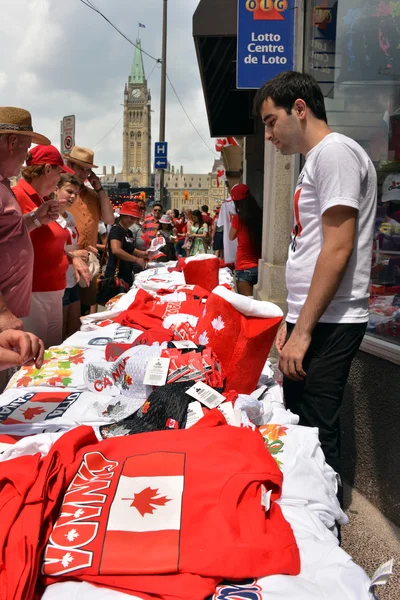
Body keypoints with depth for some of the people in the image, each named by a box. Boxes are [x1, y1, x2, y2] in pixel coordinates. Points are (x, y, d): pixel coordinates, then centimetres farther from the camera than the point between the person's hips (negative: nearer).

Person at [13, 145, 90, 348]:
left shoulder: (46, 201, 15)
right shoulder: (16, 196, -11)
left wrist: (73, 258, 11)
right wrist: (37, 218, -23)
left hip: (54, 290, 9)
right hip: (31, 293, -9)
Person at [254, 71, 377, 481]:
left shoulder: (334, 151, -9)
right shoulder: (315, 160, 20)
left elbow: (338, 250, -18)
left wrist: (303, 331, -18)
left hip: (328, 324, -10)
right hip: (310, 321, 10)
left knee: (314, 436, -5)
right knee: (297, 428, 15)